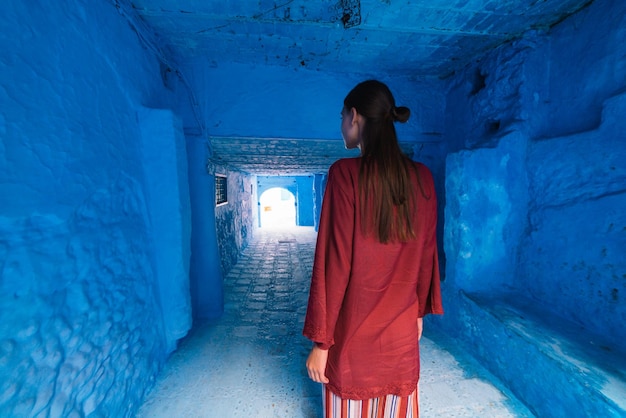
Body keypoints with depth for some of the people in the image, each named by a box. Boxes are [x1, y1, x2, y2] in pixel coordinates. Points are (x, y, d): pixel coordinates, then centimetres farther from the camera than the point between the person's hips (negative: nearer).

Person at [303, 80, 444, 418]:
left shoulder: (345, 174, -18)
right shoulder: (423, 178, -4)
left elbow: (334, 263, -19)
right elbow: (426, 253, 3)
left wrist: (321, 341, -8)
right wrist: (419, 311, 17)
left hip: (354, 330, -4)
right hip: (403, 329, 5)